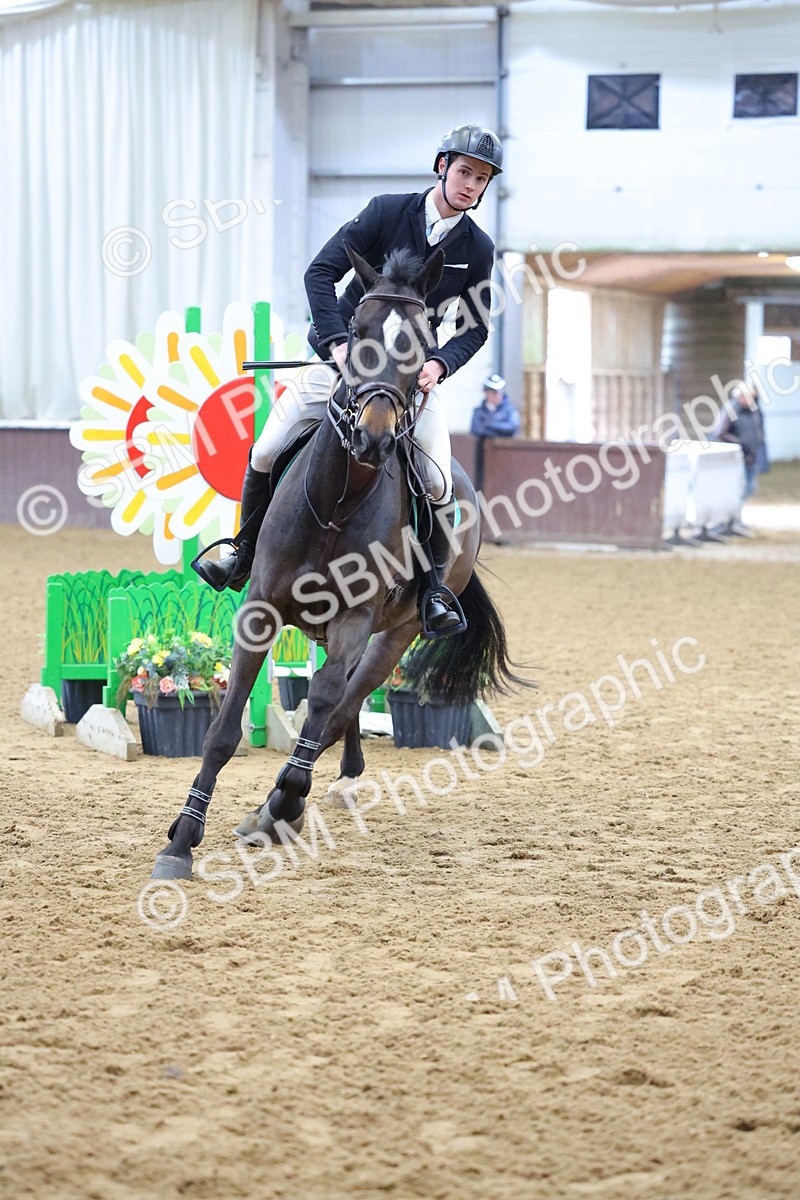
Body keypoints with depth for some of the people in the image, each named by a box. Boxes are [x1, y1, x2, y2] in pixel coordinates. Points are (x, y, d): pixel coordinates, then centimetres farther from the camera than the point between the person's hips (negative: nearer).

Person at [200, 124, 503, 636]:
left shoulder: (478, 249, -1)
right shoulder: (387, 212, -7)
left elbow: (475, 327, 5)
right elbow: (321, 272, -10)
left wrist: (439, 363, -16)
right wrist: (337, 341, -22)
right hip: (344, 357, -1)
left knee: (437, 483, -18)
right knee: (265, 453, -8)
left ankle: (433, 588, 2)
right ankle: (247, 553, 15)